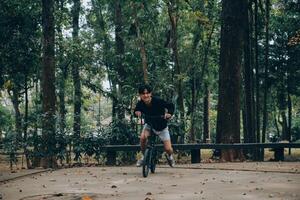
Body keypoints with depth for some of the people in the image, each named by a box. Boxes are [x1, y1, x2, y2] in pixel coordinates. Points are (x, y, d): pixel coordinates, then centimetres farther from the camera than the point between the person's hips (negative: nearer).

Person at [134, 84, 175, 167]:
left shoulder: (158, 101, -29)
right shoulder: (140, 104, -20)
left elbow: (171, 105, -17)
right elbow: (136, 111, -1)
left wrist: (169, 114, -36)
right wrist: (137, 112, -24)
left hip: (162, 126, -2)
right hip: (149, 124, 2)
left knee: (168, 149, -6)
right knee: (143, 137, -30)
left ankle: (169, 156, 33)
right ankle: (143, 156, -3)